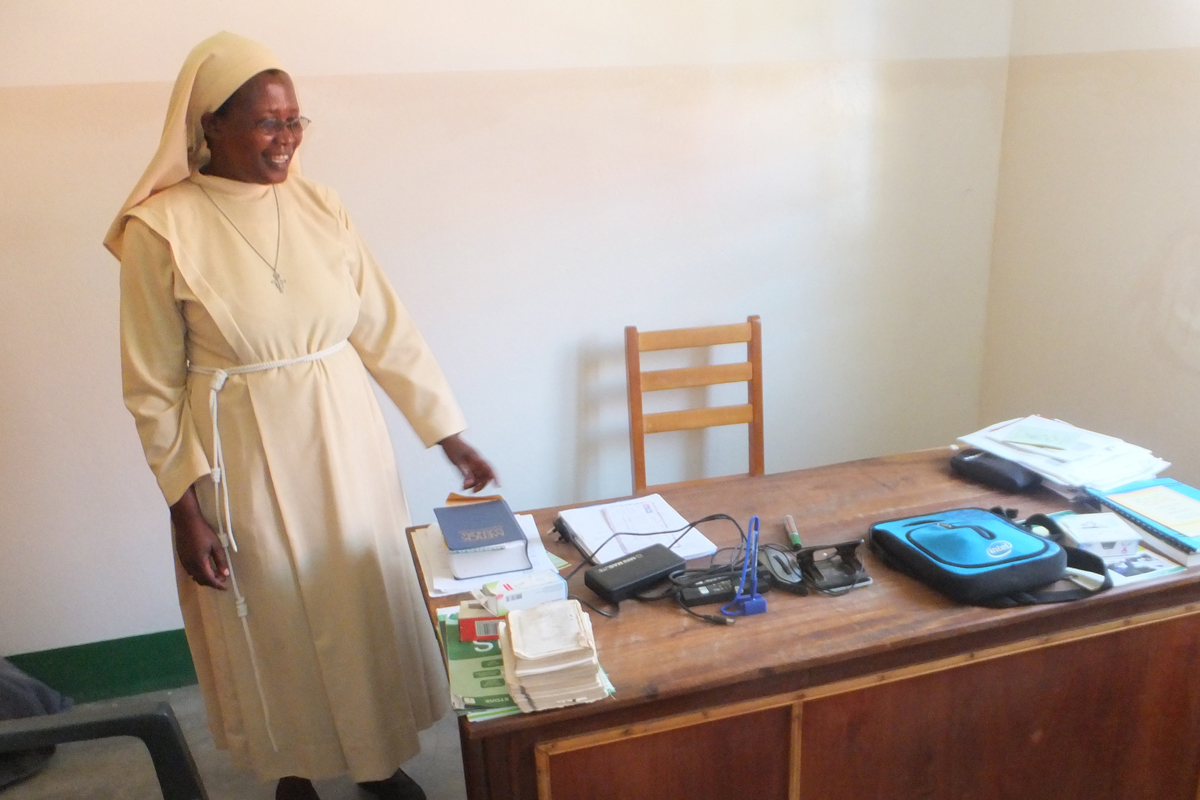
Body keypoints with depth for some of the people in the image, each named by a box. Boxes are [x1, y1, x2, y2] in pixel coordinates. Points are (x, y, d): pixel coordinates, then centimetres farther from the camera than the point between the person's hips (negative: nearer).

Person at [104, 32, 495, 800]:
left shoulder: (320, 206, -1)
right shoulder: (161, 229, -11)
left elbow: (387, 329, 1)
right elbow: (153, 388, -8)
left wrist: (451, 435, 1)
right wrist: (185, 507, -10)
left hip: (346, 445, 4)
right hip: (243, 460, -3)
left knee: (368, 602, 16)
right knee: (273, 622, 13)